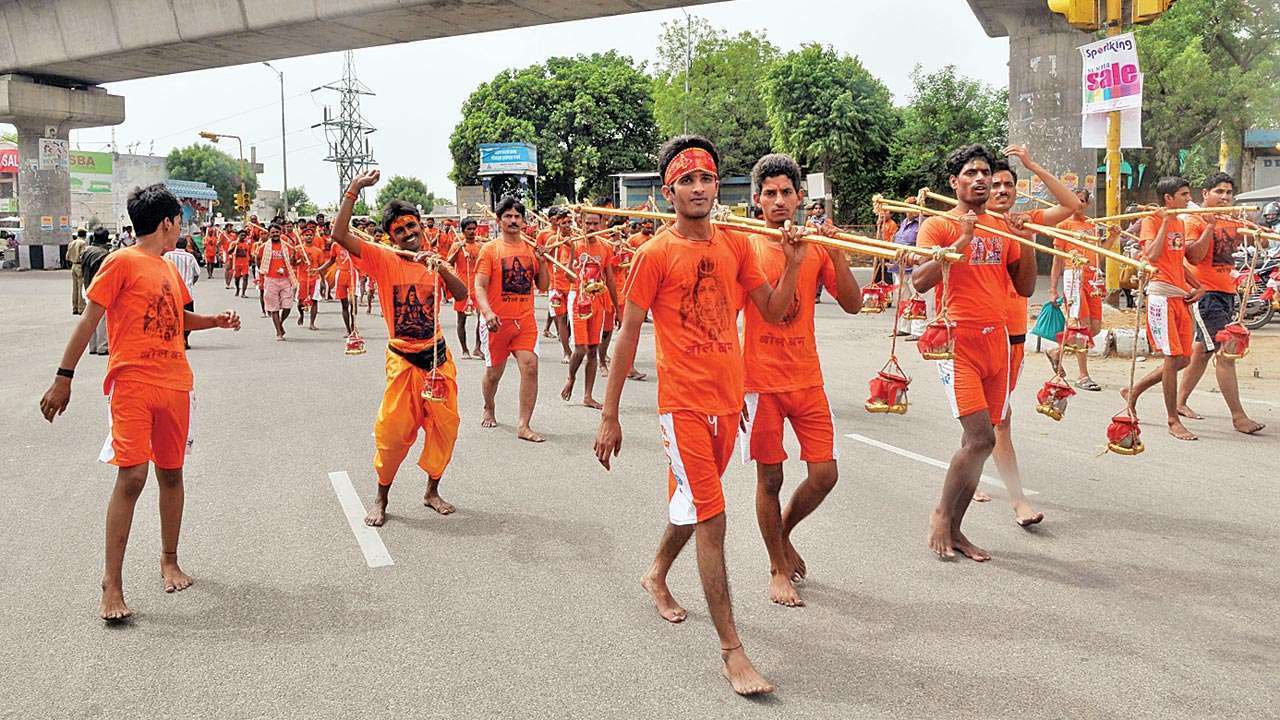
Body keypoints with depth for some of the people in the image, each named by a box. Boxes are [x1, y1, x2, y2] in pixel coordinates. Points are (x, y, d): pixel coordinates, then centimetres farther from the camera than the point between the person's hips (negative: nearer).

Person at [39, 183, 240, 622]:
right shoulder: (122, 263, -4)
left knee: (171, 473, 11)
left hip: (174, 385, 7)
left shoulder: (169, 268, 17)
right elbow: (89, 321, -6)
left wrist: (216, 320, 15)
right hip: (133, 384, -7)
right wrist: (64, 377, -8)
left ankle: (169, 561, 26)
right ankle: (112, 582, -3)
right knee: (132, 475, -12)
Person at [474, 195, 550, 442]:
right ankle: (489, 409, 42)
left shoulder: (531, 248, 8)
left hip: (525, 320, 2)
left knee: (530, 366, -14)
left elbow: (543, 286, 13)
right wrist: (487, 313, -24)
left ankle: (524, 426, -9)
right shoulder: (490, 249, -2)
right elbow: (479, 286, -8)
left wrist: (542, 261, -3)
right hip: (497, 321, -2)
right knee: (494, 371, 11)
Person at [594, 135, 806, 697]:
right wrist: (609, 417, -6)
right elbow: (627, 336, -6)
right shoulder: (655, 254, -8)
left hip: (728, 398, 6)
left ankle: (657, 575, 49)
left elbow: (774, 311, 9)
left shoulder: (736, 245, 7)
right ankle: (732, 651, -1)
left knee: (692, 505, 22)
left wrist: (792, 263, -7)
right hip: (684, 402, -6)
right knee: (711, 520, -8)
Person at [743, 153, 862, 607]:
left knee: (825, 473, 3)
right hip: (761, 379, -3)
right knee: (770, 477, 4)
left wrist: (836, 253, -11)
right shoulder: (746, 246, -3)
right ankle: (778, 569, 22)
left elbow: (853, 304, -1)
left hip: (807, 378, 3)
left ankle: (783, 534, 31)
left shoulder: (817, 246, 6)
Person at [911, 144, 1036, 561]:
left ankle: (953, 528, 16)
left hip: (998, 340, 6)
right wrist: (962, 241, -19)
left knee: (981, 440, 5)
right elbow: (920, 282, -14)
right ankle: (941, 515, 6)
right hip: (959, 342, -6)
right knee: (980, 437, -15)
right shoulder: (938, 226, -1)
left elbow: (1025, 288, 16)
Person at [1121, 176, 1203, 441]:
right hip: (1161, 294, -8)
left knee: (1183, 359, 7)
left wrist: (1198, 286, 13)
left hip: (1182, 296, 8)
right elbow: (1152, 255, -20)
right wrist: (1166, 222, -16)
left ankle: (1133, 392, 23)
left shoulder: (1180, 223, 19)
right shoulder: (1152, 220, -4)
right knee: (1173, 357, -10)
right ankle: (1174, 421, -3)